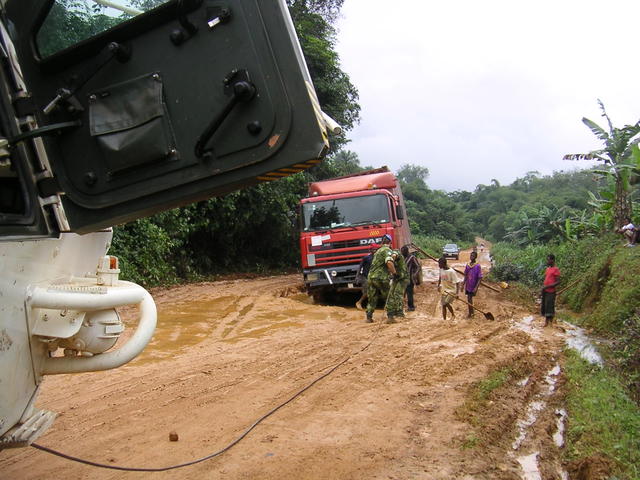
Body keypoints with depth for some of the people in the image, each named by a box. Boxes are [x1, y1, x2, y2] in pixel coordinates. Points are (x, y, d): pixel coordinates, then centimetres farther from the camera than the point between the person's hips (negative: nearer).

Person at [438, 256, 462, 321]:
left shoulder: (451, 271, -23)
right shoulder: (441, 270, -3)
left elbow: (457, 282, -21)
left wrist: (457, 293, -27)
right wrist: (438, 285, 19)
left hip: (451, 291, -7)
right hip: (444, 290, 7)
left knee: (446, 303, -20)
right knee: (443, 305, 7)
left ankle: (453, 315, 4)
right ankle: (444, 320, 19)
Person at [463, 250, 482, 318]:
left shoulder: (478, 266, -16)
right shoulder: (467, 265, 1)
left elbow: (479, 278, -16)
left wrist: (476, 287, -21)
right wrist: (463, 284, 10)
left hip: (473, 286, -5)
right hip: (468, 285, 5)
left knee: (470, 299, -2)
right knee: (469, 299, 14)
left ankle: (470, 313, 12)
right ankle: (472, 311, 32)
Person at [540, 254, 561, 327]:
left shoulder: (556, 269, -10)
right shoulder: (547, 269, 15)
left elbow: (558, 282, -14)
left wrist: (547, 286, -20)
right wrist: (541, 290, 14)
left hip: (551, 292, -8)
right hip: (545, 291, 8)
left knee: (549, 308, -6)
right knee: (544, 307, 11)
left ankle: (551, 323, 1)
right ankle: (546, 322, 19)